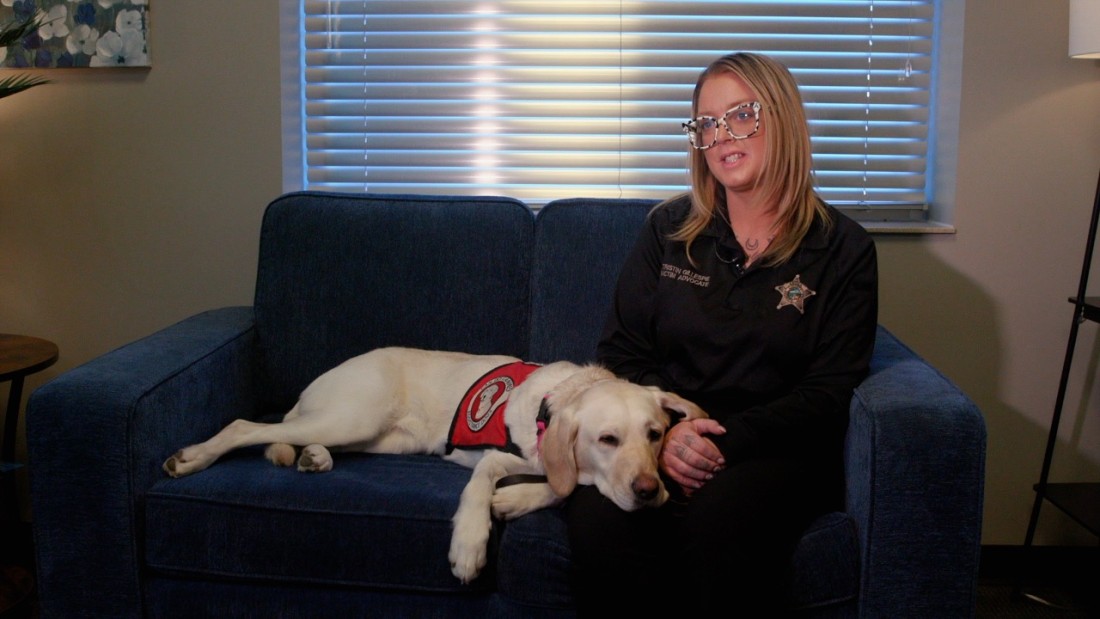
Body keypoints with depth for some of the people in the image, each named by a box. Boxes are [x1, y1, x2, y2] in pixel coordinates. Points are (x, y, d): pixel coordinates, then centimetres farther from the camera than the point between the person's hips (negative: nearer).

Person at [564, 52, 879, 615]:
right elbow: (620, 352, 8)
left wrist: (729, 441, -17)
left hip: (775, 448, -1)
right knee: (596, 518, -32)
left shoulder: (843, 249, 4)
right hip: (659, 437, 2)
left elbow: (829, 392, -2)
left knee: (718, 520, -36)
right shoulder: (668, 229, 12)